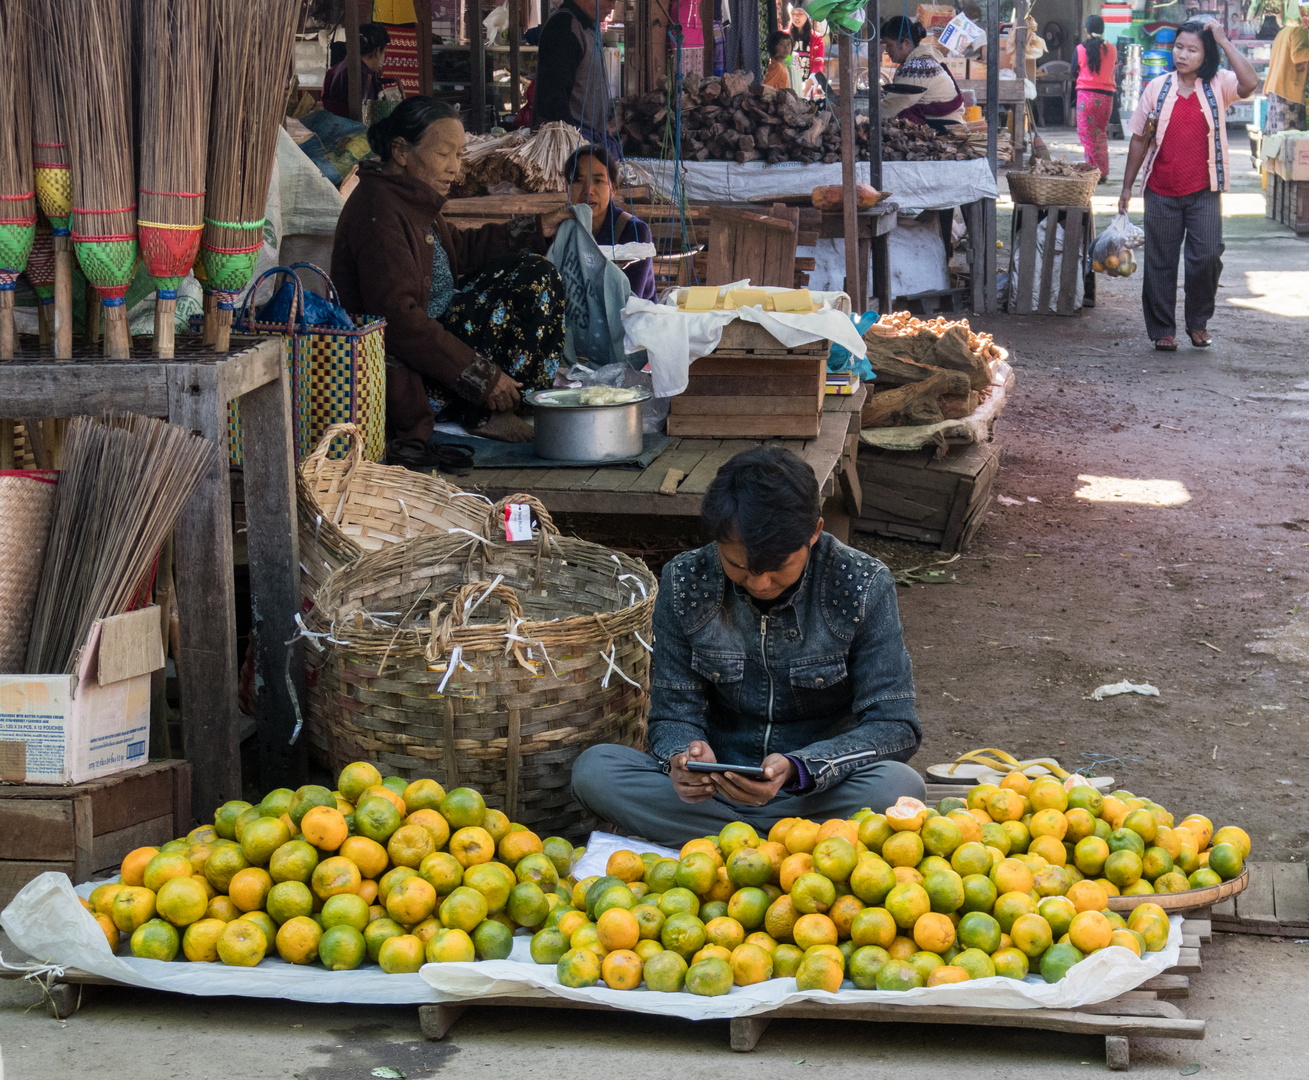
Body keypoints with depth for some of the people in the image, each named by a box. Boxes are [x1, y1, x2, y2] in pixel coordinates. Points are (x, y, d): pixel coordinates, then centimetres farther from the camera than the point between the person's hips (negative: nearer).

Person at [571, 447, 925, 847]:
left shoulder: (863, 586, -13)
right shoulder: (685, 584, -7)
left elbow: (895, 726, -14)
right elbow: (674, 713, -1)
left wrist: (797, 769, -32)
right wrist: (683, 757, -28)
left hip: (821, 790, -2)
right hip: (719, 782, 2)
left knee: (899, 786, -35)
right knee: (593, 770, -24)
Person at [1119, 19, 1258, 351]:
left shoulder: (1218, 86, -1)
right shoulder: (1157, 87, 3)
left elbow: (1250, 83, -22)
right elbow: (1140, 139, 7)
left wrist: (1223, 41, -18)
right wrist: (1127, 187, 5)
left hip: (1203, 192, -1)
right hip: (1161, 193, 1)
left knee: (1207, 256, -11)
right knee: (1160, 262, 6)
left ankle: (1198, 323, 10)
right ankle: (1162, 330, 18)